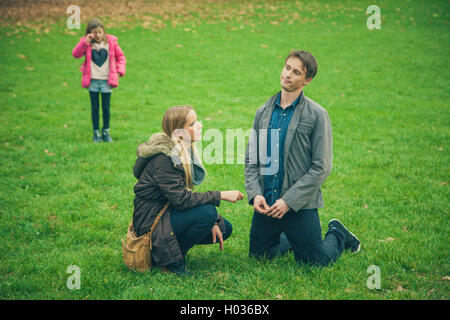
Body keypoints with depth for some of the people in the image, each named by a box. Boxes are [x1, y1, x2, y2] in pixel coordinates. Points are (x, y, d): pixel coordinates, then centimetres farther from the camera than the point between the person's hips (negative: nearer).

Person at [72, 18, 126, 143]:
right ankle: (96, 133, 17)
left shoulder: (111, 42, 1)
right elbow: (75, 54, -15)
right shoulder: (86, 43, -1)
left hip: (107, 81, 0)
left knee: (106, 108, 7)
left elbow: (120, 56, 9)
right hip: (93, 81, 0)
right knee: (94, 108, 6)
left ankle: (106, 132, 22)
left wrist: (120, 70, -3)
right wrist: (85, 42, -24)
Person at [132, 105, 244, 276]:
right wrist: (221, 195, -25)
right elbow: (181, 199, -29)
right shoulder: (163, 158, -24)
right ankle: (171, 259, -11)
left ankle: (173, 244, 13)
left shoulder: (185, 150, 5)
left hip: (168, 213, 9)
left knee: (224, 228, 8)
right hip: (151, 222, -9)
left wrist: (213, 222, -2)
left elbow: (189, 194, 8)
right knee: (207, 212, -27)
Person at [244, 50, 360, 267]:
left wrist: (289, 201, -16)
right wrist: (255, 194, -8)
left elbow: (322, 167, -11)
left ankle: (337, 235, 32)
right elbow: (251, 158, 9)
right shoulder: (263, 113, 8)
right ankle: (291, 239, 39)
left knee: (316, 262, 2)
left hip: (300, 205, -4)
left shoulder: (317, 115, -7)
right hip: (265, 203, 5)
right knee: (258, 256, 12)